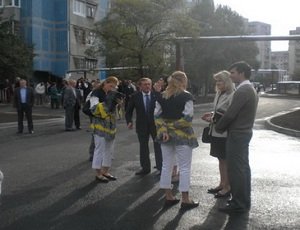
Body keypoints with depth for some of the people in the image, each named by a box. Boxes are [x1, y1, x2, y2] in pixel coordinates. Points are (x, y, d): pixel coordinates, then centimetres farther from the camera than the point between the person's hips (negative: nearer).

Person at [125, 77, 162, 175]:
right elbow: (129, 111, 3)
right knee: (143, 147, 10)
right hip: (142, 126, 1)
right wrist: (129, 121, -13)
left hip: (155, 124, -1)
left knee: (158, 146, 6)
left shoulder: (157, 95, -4)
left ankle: (161, 167, 18)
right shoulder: (135, 97, -2)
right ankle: (145, 168, 23)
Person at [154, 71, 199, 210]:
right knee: (184, 167, 2)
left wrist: (164, 130, -6)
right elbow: (188, 118, -18)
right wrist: (175, 125, -8)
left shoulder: (162, 97, 6)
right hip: (182, 136, -5)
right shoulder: (187, 96, -10)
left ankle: (168, 196, 20)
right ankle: (185, 199, 6)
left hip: (166, 135, 5)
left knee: (166, 166, 12)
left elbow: (157, 116, 0)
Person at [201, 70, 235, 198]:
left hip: (225, 133, -8)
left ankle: (227, 187, 15)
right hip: (217, 132, 8)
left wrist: (214, 120, -21)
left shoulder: (232, 96, -17)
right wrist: (212, 115, 2)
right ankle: (222, 184, 29)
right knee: (221, 159, 17)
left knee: (226, 160, 3)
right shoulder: (219, 94, 10)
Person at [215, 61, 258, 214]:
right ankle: (244, 201, 24)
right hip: (244, 132, 10)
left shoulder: (242, 91, -20)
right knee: (243, 168, 15)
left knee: (236, 169, -4)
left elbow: (230, 114, -21)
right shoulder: (250, 89, 13)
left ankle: (238, 204, 3)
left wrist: (218, 128, -5)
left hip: (237, 134, -10)